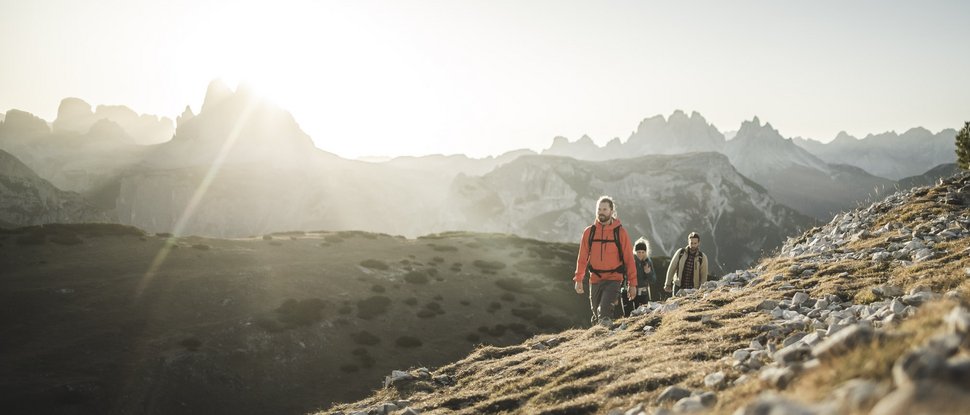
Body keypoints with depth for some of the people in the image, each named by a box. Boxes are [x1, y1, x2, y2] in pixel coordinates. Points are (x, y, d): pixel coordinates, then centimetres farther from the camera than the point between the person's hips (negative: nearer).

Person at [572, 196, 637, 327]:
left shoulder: (620, 232, -3)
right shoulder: (589, 232, 3)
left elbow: (629, 258, -2)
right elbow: (582, 257, 4)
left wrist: (632, 283, -4)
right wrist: (578, 279, -3)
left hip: (614, 279, -3)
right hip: (595, 280, 3)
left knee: (605, 310, -25)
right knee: (596, 312, 13)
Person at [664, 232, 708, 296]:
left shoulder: (702, 257, -2)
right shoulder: (680, 252, -1)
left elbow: (703, 276, 2)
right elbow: (671, 269, 4)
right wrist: (668, 284, 3)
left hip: (693, 289, -1)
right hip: (678, 286, 1)